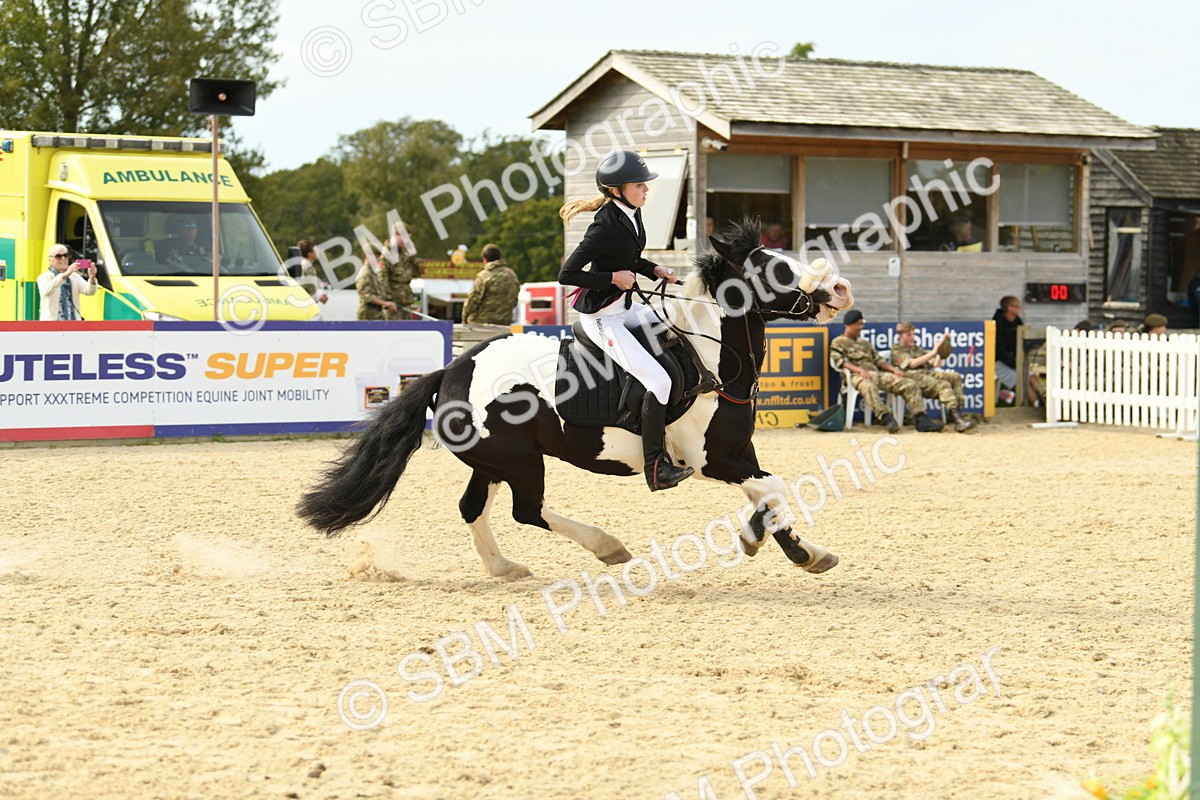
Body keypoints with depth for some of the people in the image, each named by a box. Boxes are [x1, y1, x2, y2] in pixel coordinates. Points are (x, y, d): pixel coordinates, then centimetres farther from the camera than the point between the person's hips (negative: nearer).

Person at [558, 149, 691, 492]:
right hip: (601, 316, -10)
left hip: (626, 305, 10)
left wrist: (653, 269, 6)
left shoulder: (632, 214, 3)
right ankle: (655, 467, -15)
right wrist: (613, 277, -22)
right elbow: (567, 274, -23)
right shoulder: (606, 227, -24)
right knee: (659, 381, -18)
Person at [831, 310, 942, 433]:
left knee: (910, 384, -13)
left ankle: (921, 420, -22)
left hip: (877, 374, 7)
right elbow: (841, 362, -6)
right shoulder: (838, 343, 11)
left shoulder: (864, 343, 33)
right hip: (857, 375, -7)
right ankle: (886, 418, -54)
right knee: (869, 387, -45)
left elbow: (878, 360, 25)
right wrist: (860, 370, -23)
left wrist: (894, 369, 6)